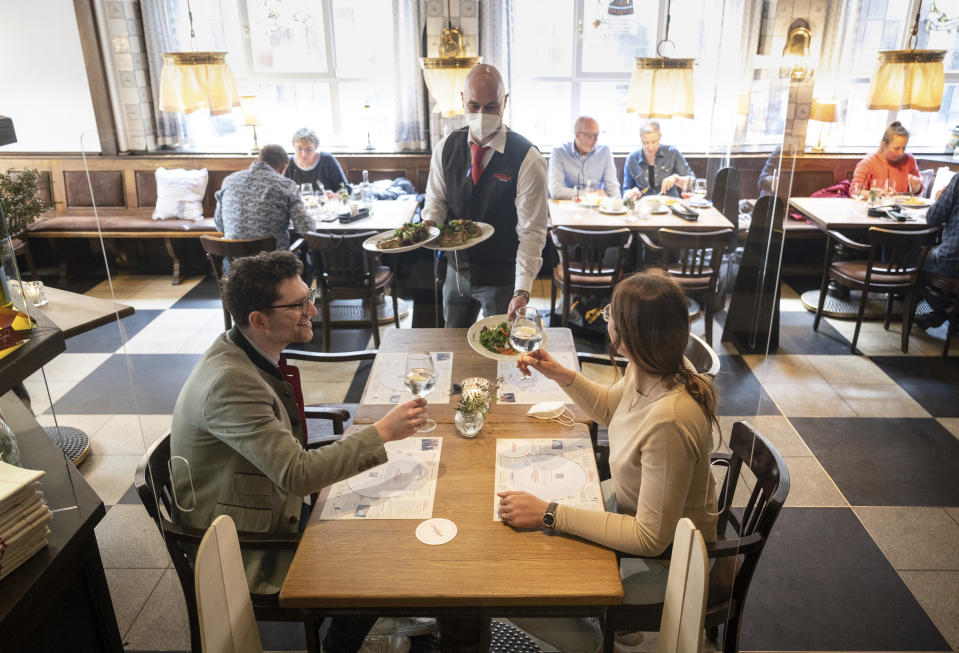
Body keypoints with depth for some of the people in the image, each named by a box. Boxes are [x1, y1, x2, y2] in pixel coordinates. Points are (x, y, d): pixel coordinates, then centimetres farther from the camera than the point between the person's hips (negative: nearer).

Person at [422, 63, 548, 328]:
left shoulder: (527, 159, -18)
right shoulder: (446, 148, -3)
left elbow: (532, 232, -20)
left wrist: (522, 291, -29)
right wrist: (430, 222, -16)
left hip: (502, 279, -4)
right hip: (457, 271, 4)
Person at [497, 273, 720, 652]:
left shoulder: (668, 421, -38)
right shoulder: (647, 370, -12)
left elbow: (650, 539, -31)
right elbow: (609, 408, 12)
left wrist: (548, 514, -30)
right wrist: (561, 375, -4)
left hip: (666, 558, -8)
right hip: (629, 502, 8)